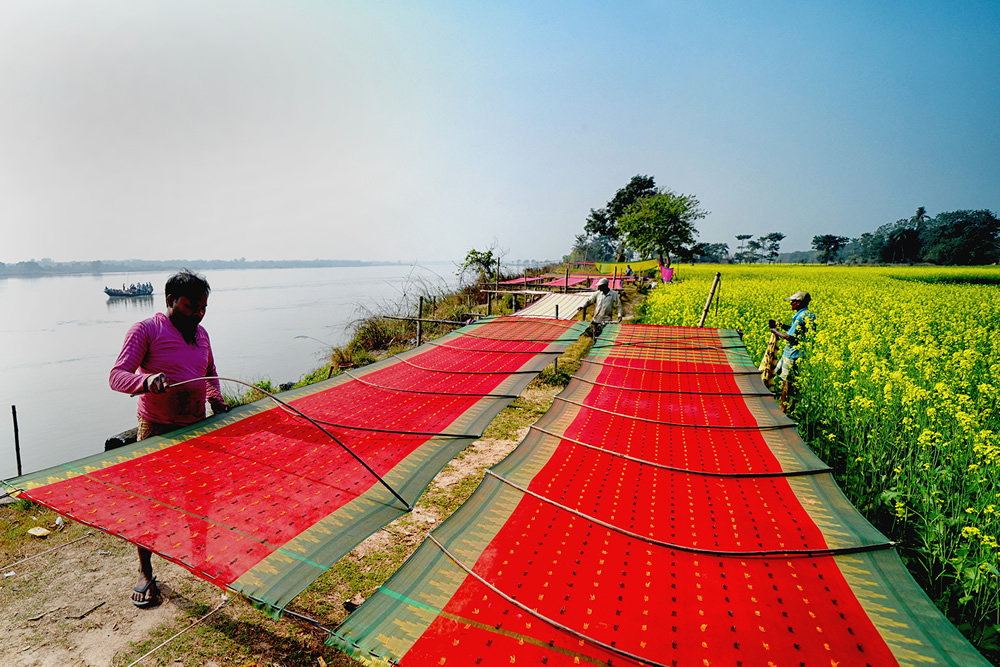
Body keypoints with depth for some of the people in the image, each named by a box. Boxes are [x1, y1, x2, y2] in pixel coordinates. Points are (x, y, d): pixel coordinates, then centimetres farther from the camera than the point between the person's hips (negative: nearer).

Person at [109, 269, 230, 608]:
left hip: (197, 427, 6)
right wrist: (146, 380, -38)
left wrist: (216, 400, 5)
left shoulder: (201, 333, 10)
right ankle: (145, 573, 21)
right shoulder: (145, 330, -10)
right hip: (157, 431, -5)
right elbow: (116, 376, -17)